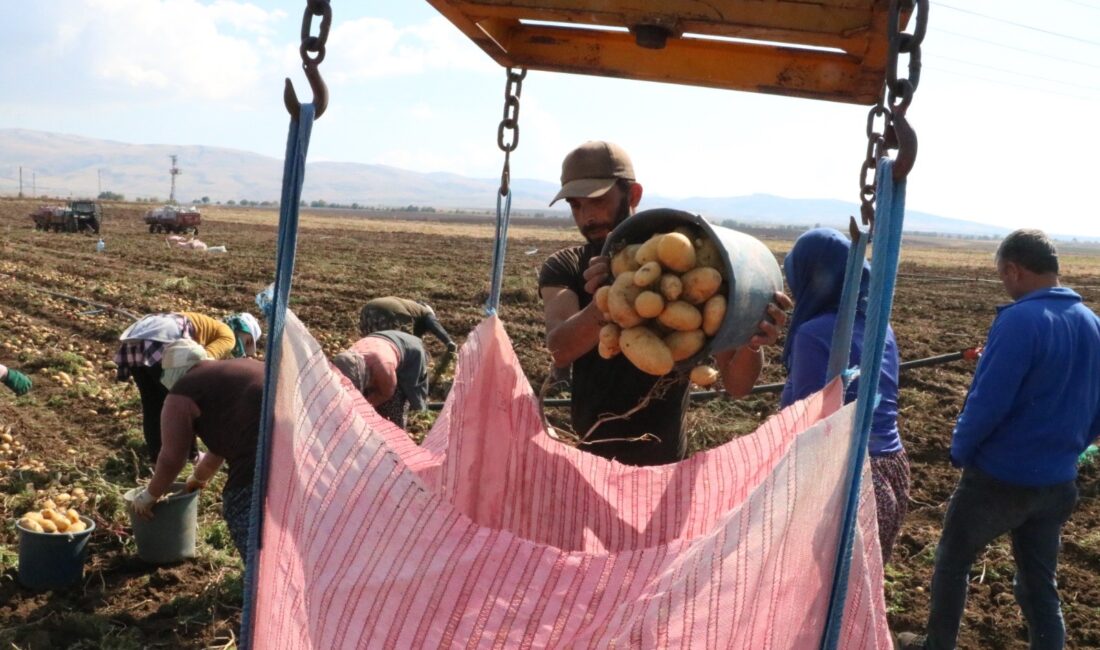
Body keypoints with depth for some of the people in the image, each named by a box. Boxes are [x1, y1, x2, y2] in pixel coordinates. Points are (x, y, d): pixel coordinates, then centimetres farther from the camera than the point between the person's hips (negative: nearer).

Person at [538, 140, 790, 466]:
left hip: (660, 464, -2)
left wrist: (750, 343, -37)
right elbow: (559, 350, -27)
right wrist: (603, 307, -47)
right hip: (586, 457, 2)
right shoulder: (563, 269, -8)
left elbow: (736, 384, -15)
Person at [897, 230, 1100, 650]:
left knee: (952, 561, 16)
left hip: (1001, 478, -6)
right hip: (1058, 483, 6)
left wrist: (960, 451, -7)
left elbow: (987, 402, -23)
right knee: (1040, 585, 17)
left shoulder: (1020, 320, -22)